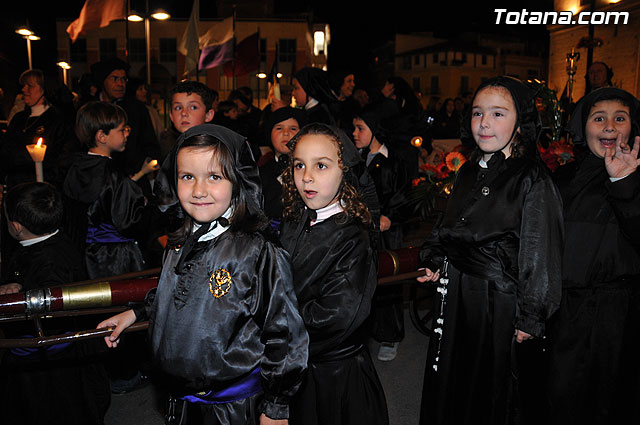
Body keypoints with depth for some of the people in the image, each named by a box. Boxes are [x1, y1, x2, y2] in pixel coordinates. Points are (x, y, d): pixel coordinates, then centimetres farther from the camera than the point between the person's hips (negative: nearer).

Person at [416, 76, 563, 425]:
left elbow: (540, 255, -15)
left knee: (490, 391, 13)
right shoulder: (469, 172, 6)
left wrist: (530, 318, -13)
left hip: (499, 300, -6)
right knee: (449, 382, 21)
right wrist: (435, 262, 7)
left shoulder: (533, 180, -15)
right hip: (455, 292, 6)